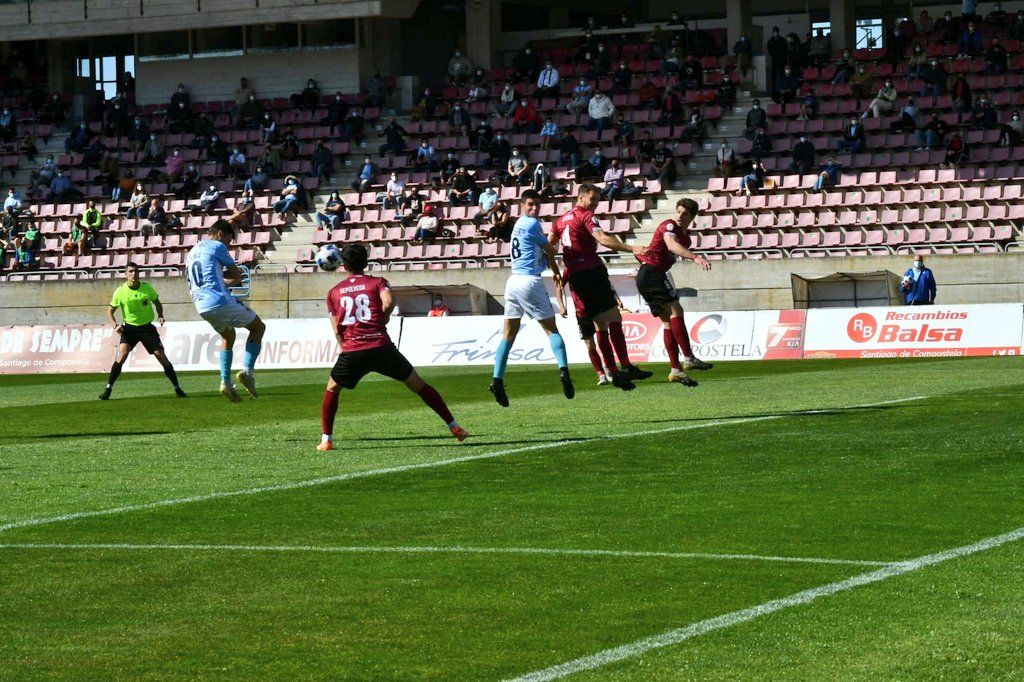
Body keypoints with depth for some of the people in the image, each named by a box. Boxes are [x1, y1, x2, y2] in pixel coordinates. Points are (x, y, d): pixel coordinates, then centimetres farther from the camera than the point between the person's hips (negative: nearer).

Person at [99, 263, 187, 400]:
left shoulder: (147, 288, -7)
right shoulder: (120, 292, -10)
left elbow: (157, 303, 11)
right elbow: (110, 311, 1)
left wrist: (160, 316, -9)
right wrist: (115, 325, -17)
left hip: (147, 327, 1)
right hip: (129, 327, -1)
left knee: (161, 356, -4)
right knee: (121, 355, -20)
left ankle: (177, 389, 7)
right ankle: (108, 389, -14)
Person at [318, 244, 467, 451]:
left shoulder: (334, 293, 17)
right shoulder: (377, 283, 10)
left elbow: (336, 330, 13)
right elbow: (388, 302, -11)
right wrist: (383, 320, 8)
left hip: (351, 351, 1)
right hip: (381, 347, -1)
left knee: (331, 389, 24)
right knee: (417, 384, 11)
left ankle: (326, 440, 14)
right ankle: (454, 427, 11)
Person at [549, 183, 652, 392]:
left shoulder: (561, 220, 19)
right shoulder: (586, 216, -5)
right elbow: (602, 239, -20)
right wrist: (631, 249, -27)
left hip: (575, 277, 8)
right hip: (592, 271, -8)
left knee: (601, 325, 9)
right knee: (614, 318, -11)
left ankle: (613, 372, 3)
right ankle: (626, 367, -21)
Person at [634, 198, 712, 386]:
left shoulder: (686, 238, 18)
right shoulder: (669, 226, -11)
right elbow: (671, 245, -32)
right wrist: (696, 257, -46)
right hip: (651, 271, -10)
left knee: (668, 321, 5)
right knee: (675, 311, -19)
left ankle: (676, 370, 1)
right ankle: (689, 358, -27)